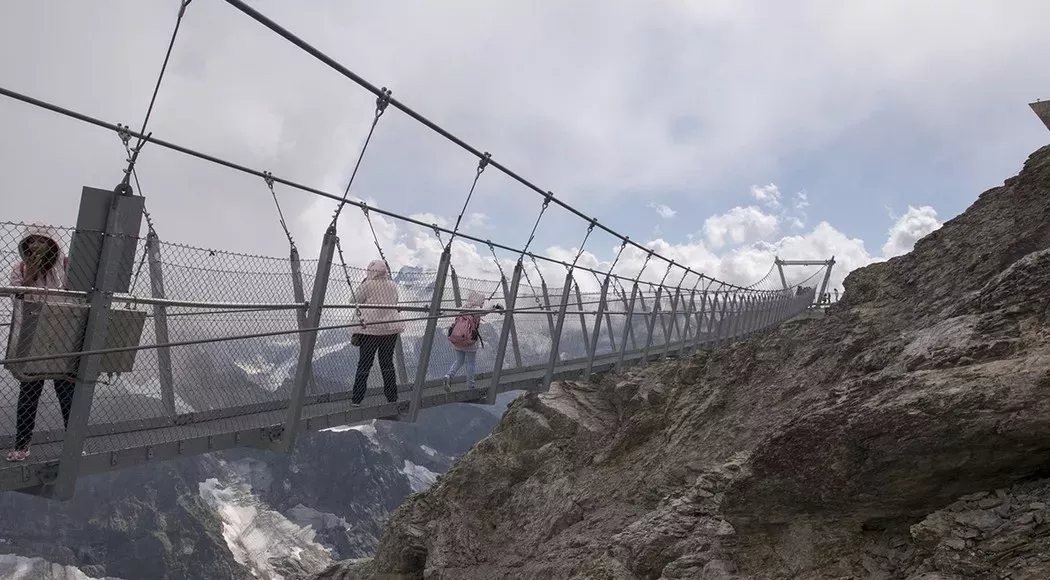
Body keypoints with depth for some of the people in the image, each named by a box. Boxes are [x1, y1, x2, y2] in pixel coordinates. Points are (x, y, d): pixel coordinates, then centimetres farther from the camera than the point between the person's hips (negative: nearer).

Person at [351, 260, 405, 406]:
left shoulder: (367, 285, -9)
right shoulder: (393, 286, 6)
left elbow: (355, 300, 1)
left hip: (370, 329, -4)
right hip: (390, 328, 4)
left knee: (364, 364, 2)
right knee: (388, 363, 12)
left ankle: (357, 398, 3)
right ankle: (392, 397, 14)